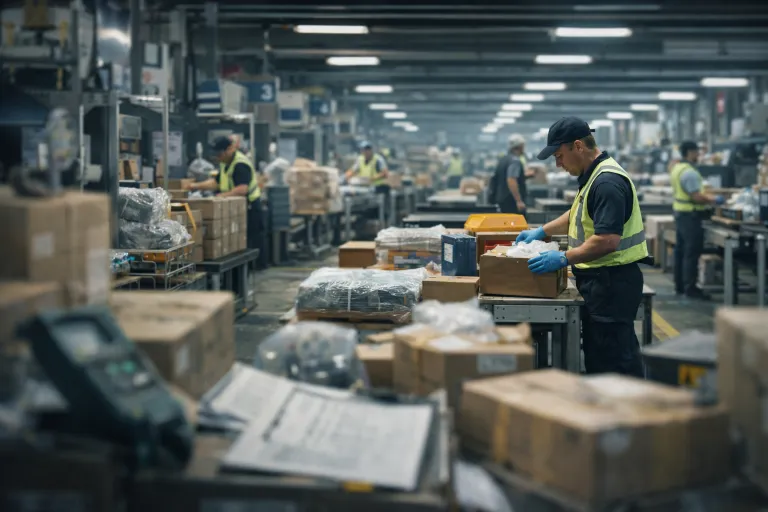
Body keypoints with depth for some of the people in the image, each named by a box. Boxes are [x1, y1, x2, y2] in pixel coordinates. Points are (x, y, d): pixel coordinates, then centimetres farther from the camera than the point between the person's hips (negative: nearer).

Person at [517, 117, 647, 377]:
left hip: (612, 282, -11)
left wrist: (564, 258, -21)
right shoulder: (593, 176, 13)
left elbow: (607, 240, -27)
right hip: (599, 280, 11)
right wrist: (542, 231, 24)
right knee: (597, 357, 16)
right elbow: (578, 215, 31)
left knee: (614, 359, -6)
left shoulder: (607, 182, -20)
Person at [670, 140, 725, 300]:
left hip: (680, 212, 10)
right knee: (692, 253, -6)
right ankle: (690, 288, -4)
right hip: (690, 216, -10)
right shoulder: (689, 172, -21)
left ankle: (679, 286, 20)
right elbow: (696, 197, -23)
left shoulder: (677, 168, 11)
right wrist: (714, 200, -9)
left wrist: (708, 198, 17)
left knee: (680, 251, 14)